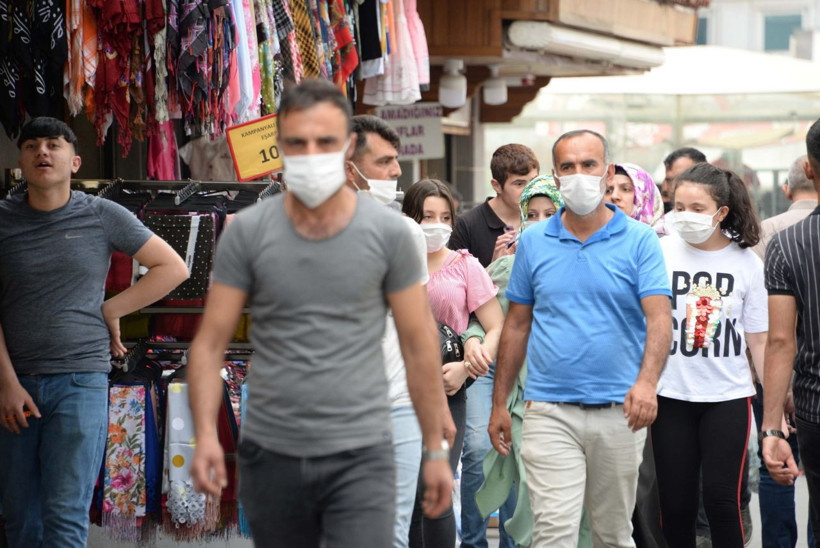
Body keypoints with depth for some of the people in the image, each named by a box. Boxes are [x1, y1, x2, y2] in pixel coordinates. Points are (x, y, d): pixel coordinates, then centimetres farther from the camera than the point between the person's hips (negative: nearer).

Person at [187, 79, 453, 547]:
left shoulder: (388, 232, -2)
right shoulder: (247, 232, -1)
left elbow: (419, 344, 4)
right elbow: (211, 342, -1)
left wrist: (436, 449, 3)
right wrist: (206, 434, -16)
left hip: (361, 456, -2)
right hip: (272, 454, 2)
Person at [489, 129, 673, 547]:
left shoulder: (640, 241, 0)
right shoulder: (533, 242, 6)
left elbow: (658, 318, -10)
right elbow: (517, 325, 12)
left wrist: (647, 382, -28)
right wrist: (499, 403, 11)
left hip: (619, 413, 0)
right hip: (550, 413, 0)